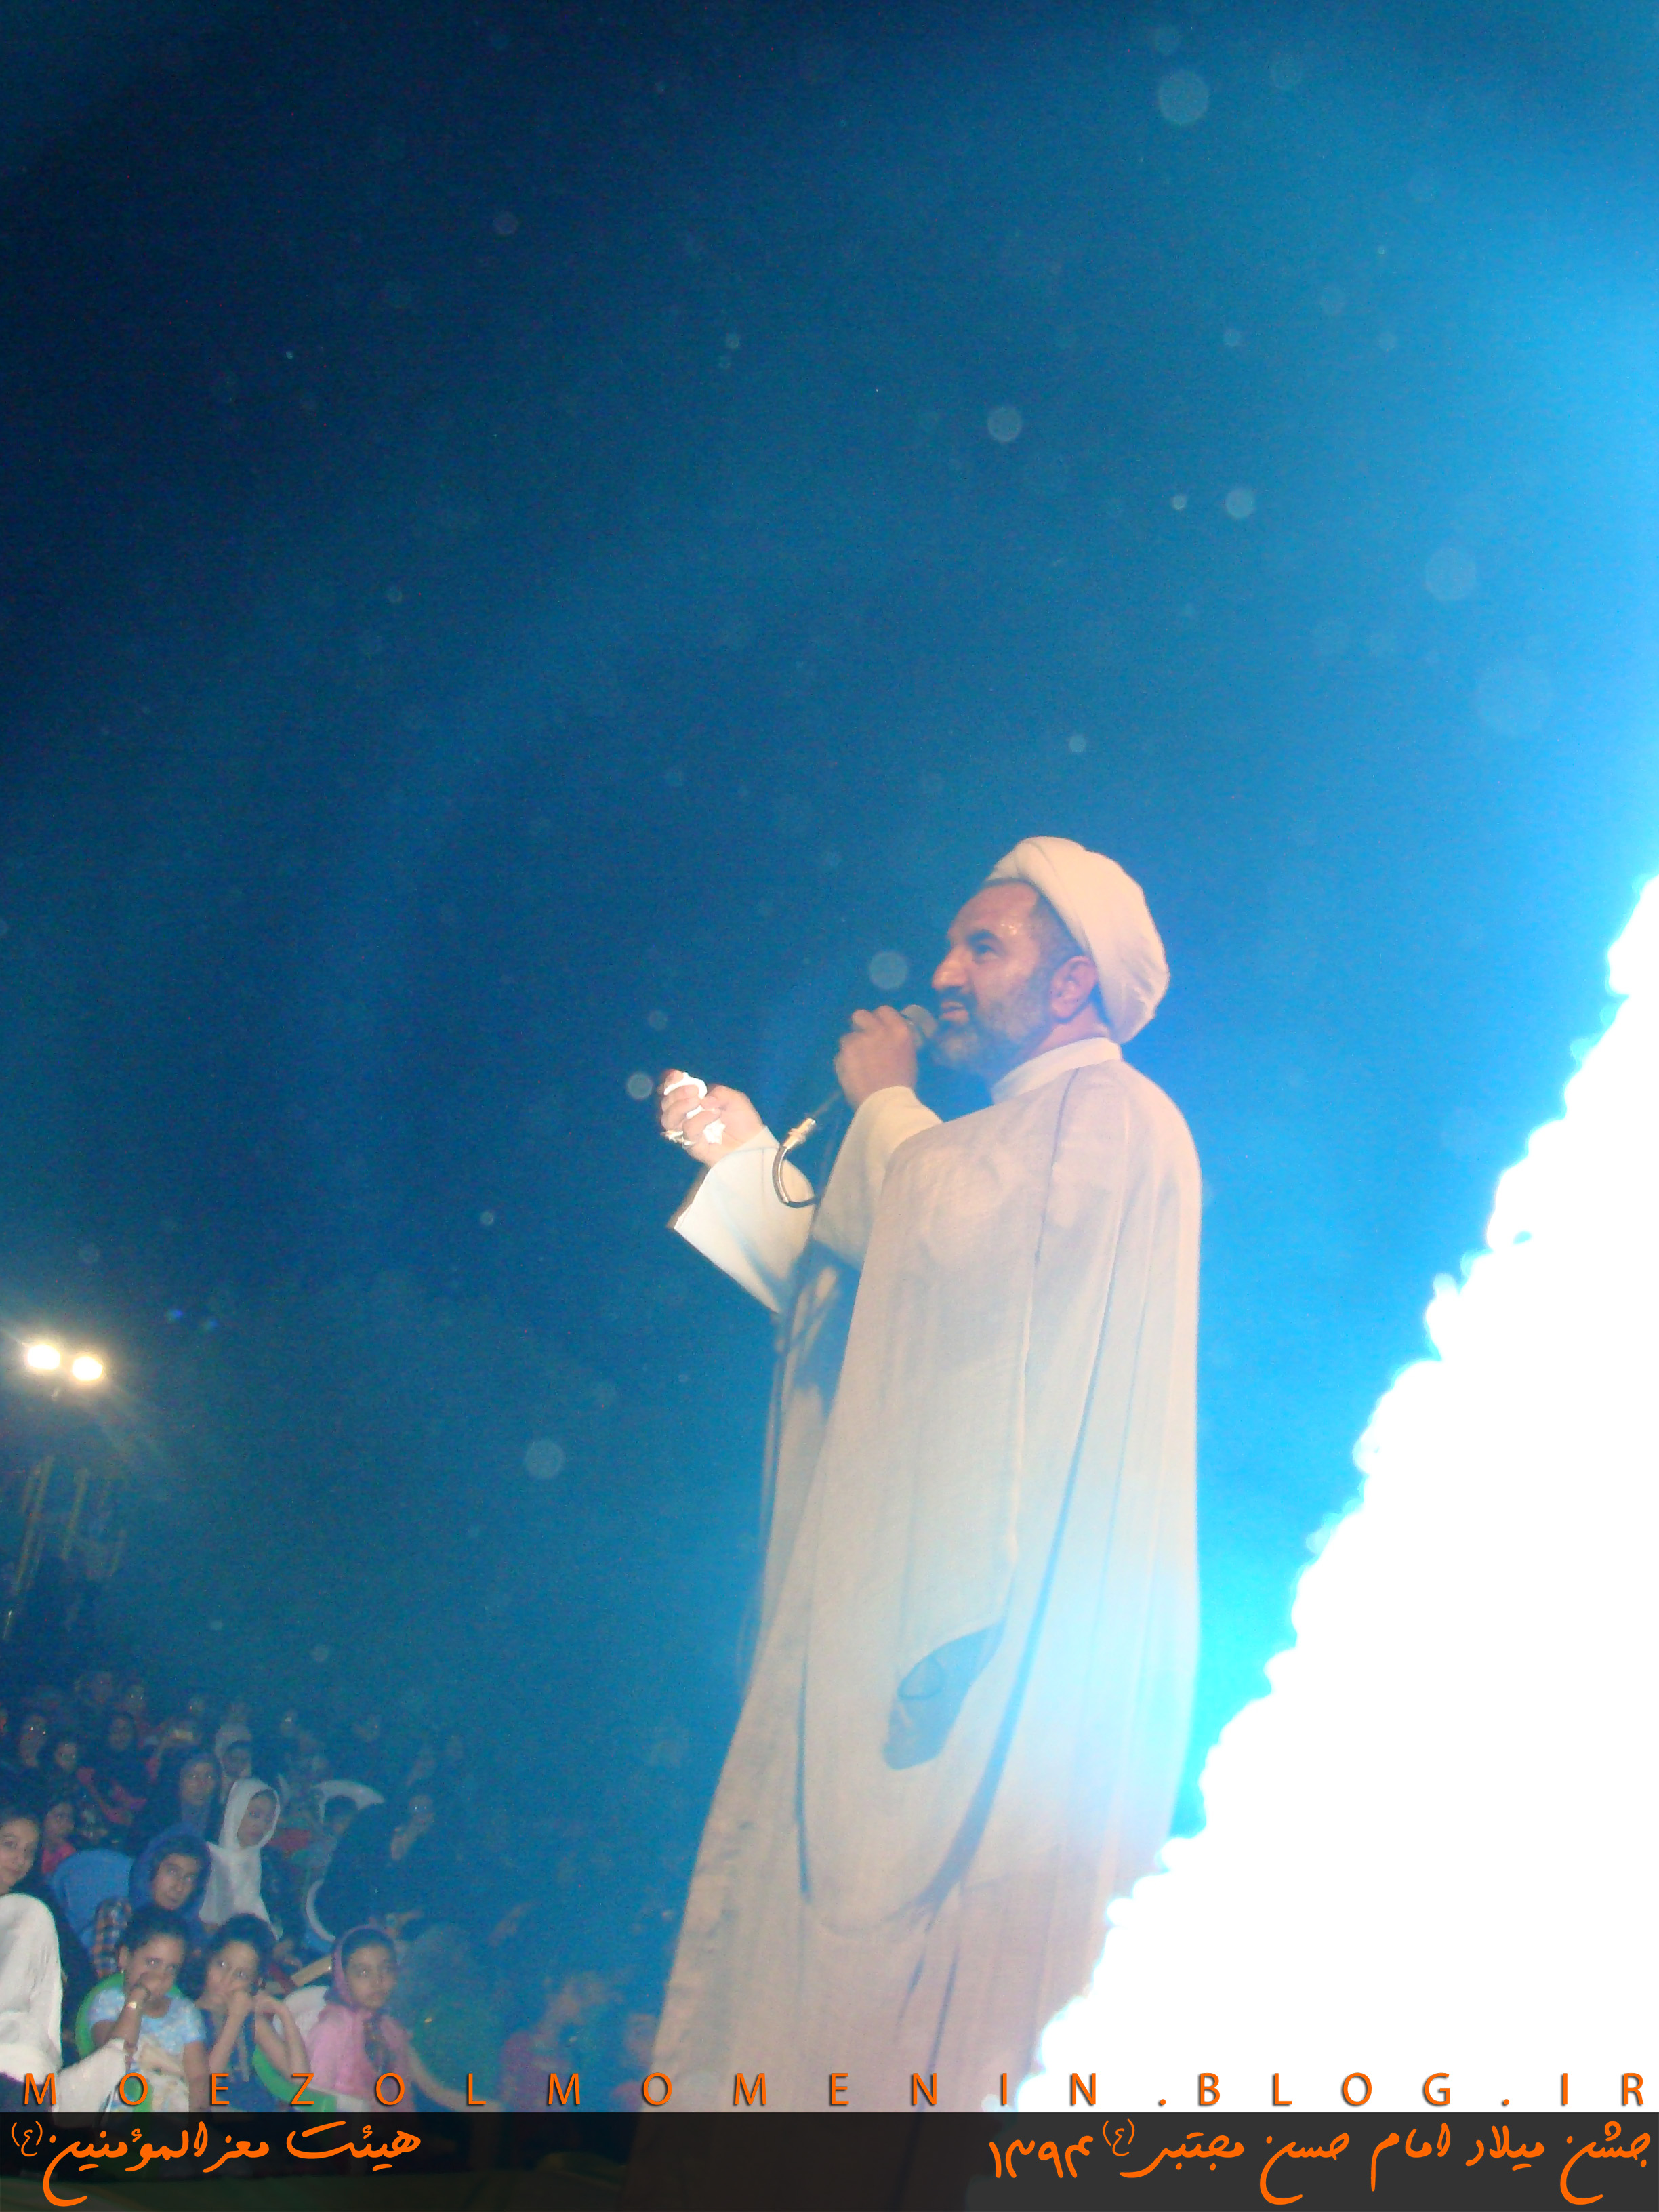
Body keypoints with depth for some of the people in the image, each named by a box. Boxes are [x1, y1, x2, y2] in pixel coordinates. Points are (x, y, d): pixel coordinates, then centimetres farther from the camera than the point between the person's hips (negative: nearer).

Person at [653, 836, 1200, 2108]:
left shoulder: (1111, 1114, -4)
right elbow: (853, 1289, 27)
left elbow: (957, 1241, -22)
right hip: (905, 1594, 10)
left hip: (1006, 1619, -10)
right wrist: (749, 1162, 21)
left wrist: (883, 1105, -4)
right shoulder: (1010, 1136, 26)